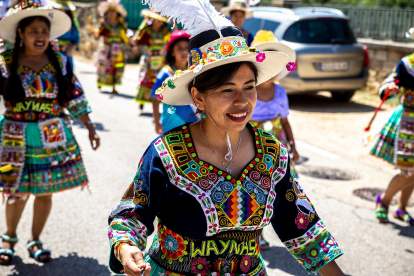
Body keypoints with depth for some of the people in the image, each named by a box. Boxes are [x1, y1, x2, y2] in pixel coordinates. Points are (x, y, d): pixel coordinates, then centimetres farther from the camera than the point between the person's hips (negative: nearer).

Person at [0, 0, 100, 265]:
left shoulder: (60, 62, 2)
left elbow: (75, 98, 7)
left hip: (53, 138, 2)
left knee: (46, 191, 8)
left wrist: (90, 127, 8)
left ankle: (36, 240, 27)